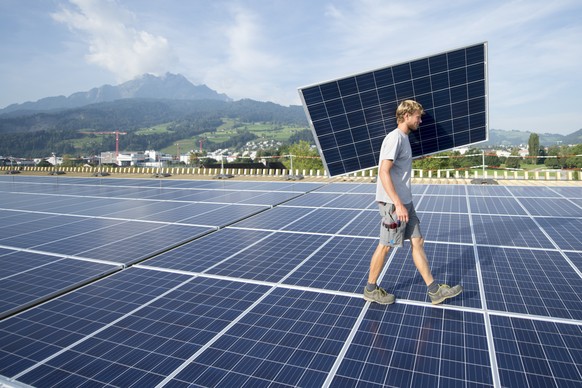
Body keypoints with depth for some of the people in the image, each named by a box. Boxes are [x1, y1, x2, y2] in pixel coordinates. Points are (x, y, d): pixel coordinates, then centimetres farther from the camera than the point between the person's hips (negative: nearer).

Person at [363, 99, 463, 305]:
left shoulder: (403, 138, 15)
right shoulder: (394, 138, -14)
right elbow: (383, 172, -24)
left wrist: (403, 203, 21)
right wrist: (398, 204, -28)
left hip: (405, 202, 10)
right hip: (393, 204, -9)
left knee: (417, 242, 11)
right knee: (385, 246, 2)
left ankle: (435, 291, 19)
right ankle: (370, 289, 19)